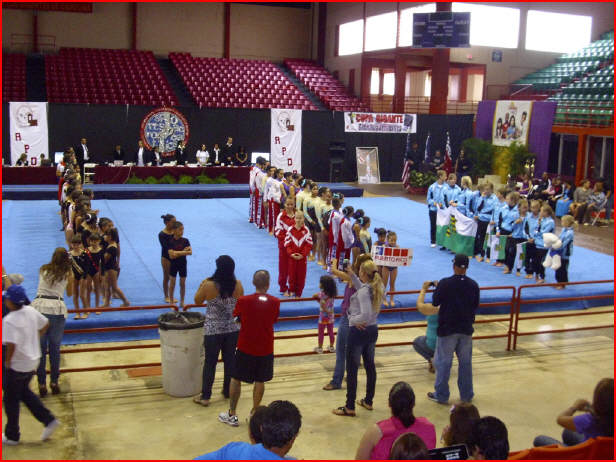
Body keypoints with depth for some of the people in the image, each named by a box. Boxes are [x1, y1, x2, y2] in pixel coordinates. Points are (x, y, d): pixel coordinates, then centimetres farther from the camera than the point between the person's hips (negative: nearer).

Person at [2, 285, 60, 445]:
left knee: (10, 399, 10)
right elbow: (45, 324, 13)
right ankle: (49, 420, 21)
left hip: (16, 366, -8)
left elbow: (11, 344, -33)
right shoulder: (31, 311, -2)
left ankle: (12, 436, 24)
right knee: (24, 392, 25)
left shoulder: (9, 321, -26)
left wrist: (7, 361, -18)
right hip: (32, 361, 8)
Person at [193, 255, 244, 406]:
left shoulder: (209, 285, -18)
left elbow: (197, 301, 0)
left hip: (213, 330, -2)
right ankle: (228, 391, 31)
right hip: (233, 329, 3)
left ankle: (205, 396, 16)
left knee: (210, 363, 8)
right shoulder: (238, 285, -9)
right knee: (230, 360, 17)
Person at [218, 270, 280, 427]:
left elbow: (235, 316, 2)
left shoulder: (243, 301, -16)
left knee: (236, 380, 12)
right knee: (260, 381, 16)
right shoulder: (275, 302, -9)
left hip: (245, 348, -2)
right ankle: (254, 413, 27)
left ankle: (232, 415, 18)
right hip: (266, 349, 2)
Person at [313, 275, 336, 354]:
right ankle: (331, 347, 26)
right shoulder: (332, 294, -3)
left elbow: (313, 296, -2)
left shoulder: (321, 294, -18)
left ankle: (320, 348, 16)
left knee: (321, 333, 8)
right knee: (330, 332, 16)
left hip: (323, 317, -5)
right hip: (330, 316, 5)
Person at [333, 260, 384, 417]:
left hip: (358, 332, -8)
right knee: (370, 365, 19)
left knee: (352, 369, 2)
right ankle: (368, 401, 32)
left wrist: (353, 319, -15)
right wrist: (352, 276, 14)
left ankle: (350, 407, 10)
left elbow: (365, 315, -32)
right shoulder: (379, 288, 0)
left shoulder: (364, 292, -24)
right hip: (373, 330, 9)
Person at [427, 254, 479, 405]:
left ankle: (441, 395, 14)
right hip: (466, 329, 4)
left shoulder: (445, 283, -17)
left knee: (444, 362, 7)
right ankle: (466, 395, 24)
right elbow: (476, 305, 7)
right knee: (465, 362, 15)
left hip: (447, 329, -4)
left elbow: (435, 302, -6)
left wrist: (437, 288, 10)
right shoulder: (473, 285, -4)